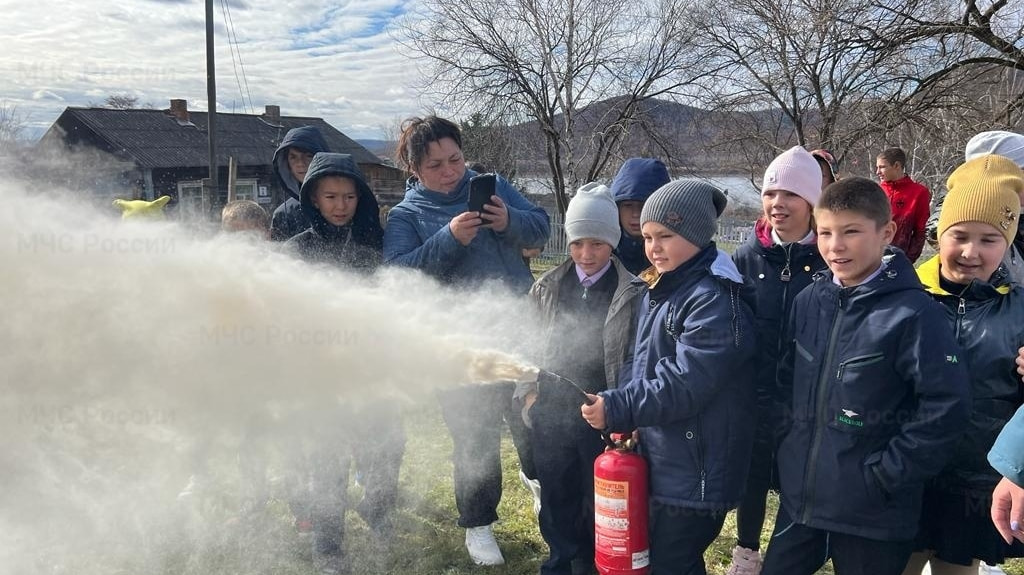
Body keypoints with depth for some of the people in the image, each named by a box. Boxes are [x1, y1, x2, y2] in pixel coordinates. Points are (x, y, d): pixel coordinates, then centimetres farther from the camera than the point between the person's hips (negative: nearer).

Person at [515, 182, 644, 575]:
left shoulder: (633, 294, -7)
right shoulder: (547, 288, 5)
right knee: (556, 503, 16)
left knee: (600, 507, 11)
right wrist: (528, 393, 2)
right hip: (551, 417, 3)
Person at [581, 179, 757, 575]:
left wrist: (618, 410, -22)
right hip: (661, 461, 9)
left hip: (695, 471, -9)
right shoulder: (660, 289, 11)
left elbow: (684, 383, -26)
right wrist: (630, 420, 5)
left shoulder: (714, 300, -20)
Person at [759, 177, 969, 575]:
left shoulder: (912, 313, -15)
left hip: (873, 514, -5)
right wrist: (791, 446, 5)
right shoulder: (808, 301, 2)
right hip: (799, 497, 5)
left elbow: (946, 407, -17)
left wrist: (887, 474, -14)